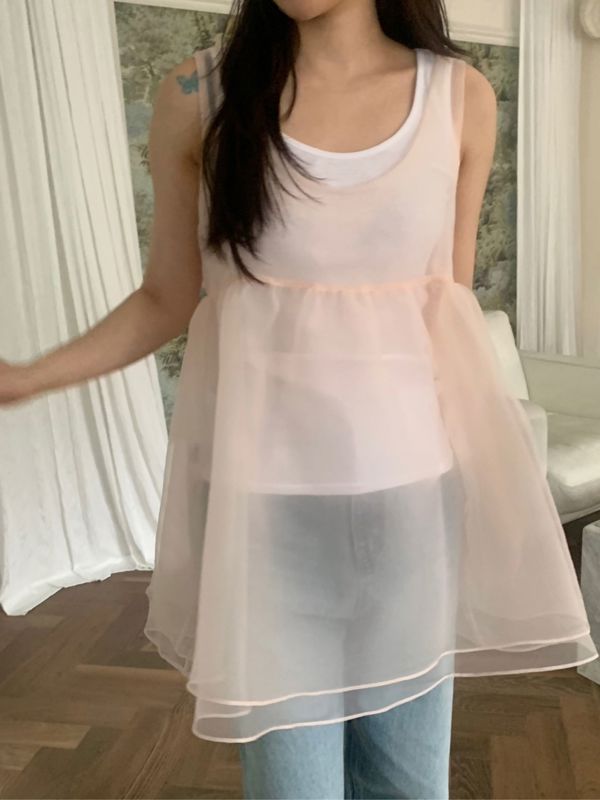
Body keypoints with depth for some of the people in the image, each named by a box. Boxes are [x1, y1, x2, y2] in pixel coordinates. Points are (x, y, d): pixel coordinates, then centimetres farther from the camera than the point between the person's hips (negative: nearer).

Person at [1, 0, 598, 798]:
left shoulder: (461, 96, 3)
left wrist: (478, 470, 12)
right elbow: (167, 300, 4)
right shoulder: (199, 94, -2)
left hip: (409, 476, 2)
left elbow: (453, 300, 9)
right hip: (265, 478, -1)